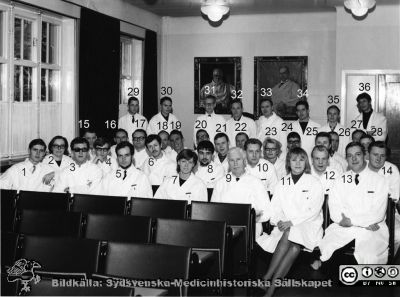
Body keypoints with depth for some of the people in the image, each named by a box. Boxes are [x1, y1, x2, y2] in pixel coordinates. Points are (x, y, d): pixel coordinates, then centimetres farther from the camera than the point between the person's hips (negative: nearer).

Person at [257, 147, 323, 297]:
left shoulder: (314, 183, 4)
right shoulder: (282, 183, 15)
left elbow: (313, 210, -7)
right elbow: (275, 207, 10)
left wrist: (292, 222, -17)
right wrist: (279, 221, -13)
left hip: (308, 226, -2)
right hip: (286, 226, 2)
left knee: (290, 235, -34)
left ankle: (268, 279, -34)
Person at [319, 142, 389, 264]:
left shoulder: (379, 180, 6)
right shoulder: (341, 181, 13)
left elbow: (378, 214, -3)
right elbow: (334, 211, 1)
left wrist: (351, 221, -11)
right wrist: (366, 223, -11)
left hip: (372, 229, -2)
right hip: (343, 227, 3)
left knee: (370, 256, -32)